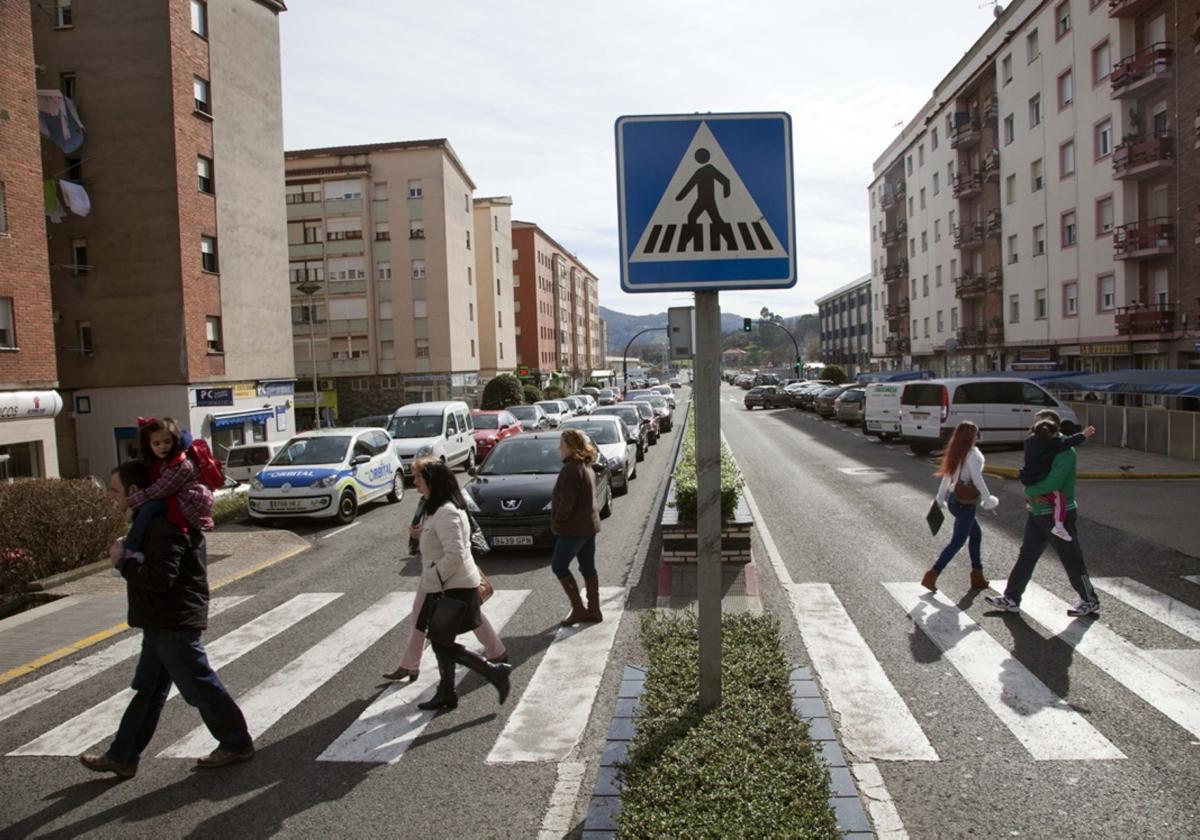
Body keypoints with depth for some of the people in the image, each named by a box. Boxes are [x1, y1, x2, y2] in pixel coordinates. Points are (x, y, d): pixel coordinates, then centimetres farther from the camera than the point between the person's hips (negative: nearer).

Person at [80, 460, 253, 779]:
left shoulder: (164, 526, -23)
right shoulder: (152, 520, 12)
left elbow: (161, 577, -29)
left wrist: (122, 562, -17)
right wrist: (126, 556, 1)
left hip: (175, 624, -10)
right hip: (160, 623, 10)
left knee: (201, 688, 2)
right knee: (147, 692, 18)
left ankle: (238, 743, 16)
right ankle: (121, 757, 29)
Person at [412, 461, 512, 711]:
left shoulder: (445, 513, -22)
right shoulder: (446, 509, 11)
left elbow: (455, 554, -28)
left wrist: (431, 578, -20)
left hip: (453, 589, -10)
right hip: (449, 586, 10)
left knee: (444, 645, -2)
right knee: (441, 642, 16)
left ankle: (495, 672, 1)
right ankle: (446, 693, 27)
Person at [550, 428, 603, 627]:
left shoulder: (572, 469, -18)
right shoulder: (587, 467, 12)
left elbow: (566, 501, -21)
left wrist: (557, 523, -8)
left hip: (574, 527, -9)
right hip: (589, 525, 9)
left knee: (559, 566, 1)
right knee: (588, 567, 12)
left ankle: (578, 609, 1)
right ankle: (594, 610, 17)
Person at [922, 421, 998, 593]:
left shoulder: (955, 453, 7)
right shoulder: (973, 454, -16)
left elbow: (946, 476, 12)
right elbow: (977, 479, -19)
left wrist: (940, 498, 18)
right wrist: (988, 500, -9)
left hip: (953, 500, 8)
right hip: (965, 504, -8)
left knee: (976, 533, 21)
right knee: (957, 542, 0)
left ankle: (977, 576, 26)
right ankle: (932, 576, -3)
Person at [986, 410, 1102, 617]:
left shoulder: (1064, 451, -18)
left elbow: (1053, 482, -27)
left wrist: (1030, 491, -13)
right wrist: (1033, 494, -7)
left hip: (1059, 515, -8)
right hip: (1037, 513, 8)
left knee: (1071, 559, 4)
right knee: (1026, 555, 9)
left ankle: (1090, 602, 22)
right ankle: (1011, 599, 13)